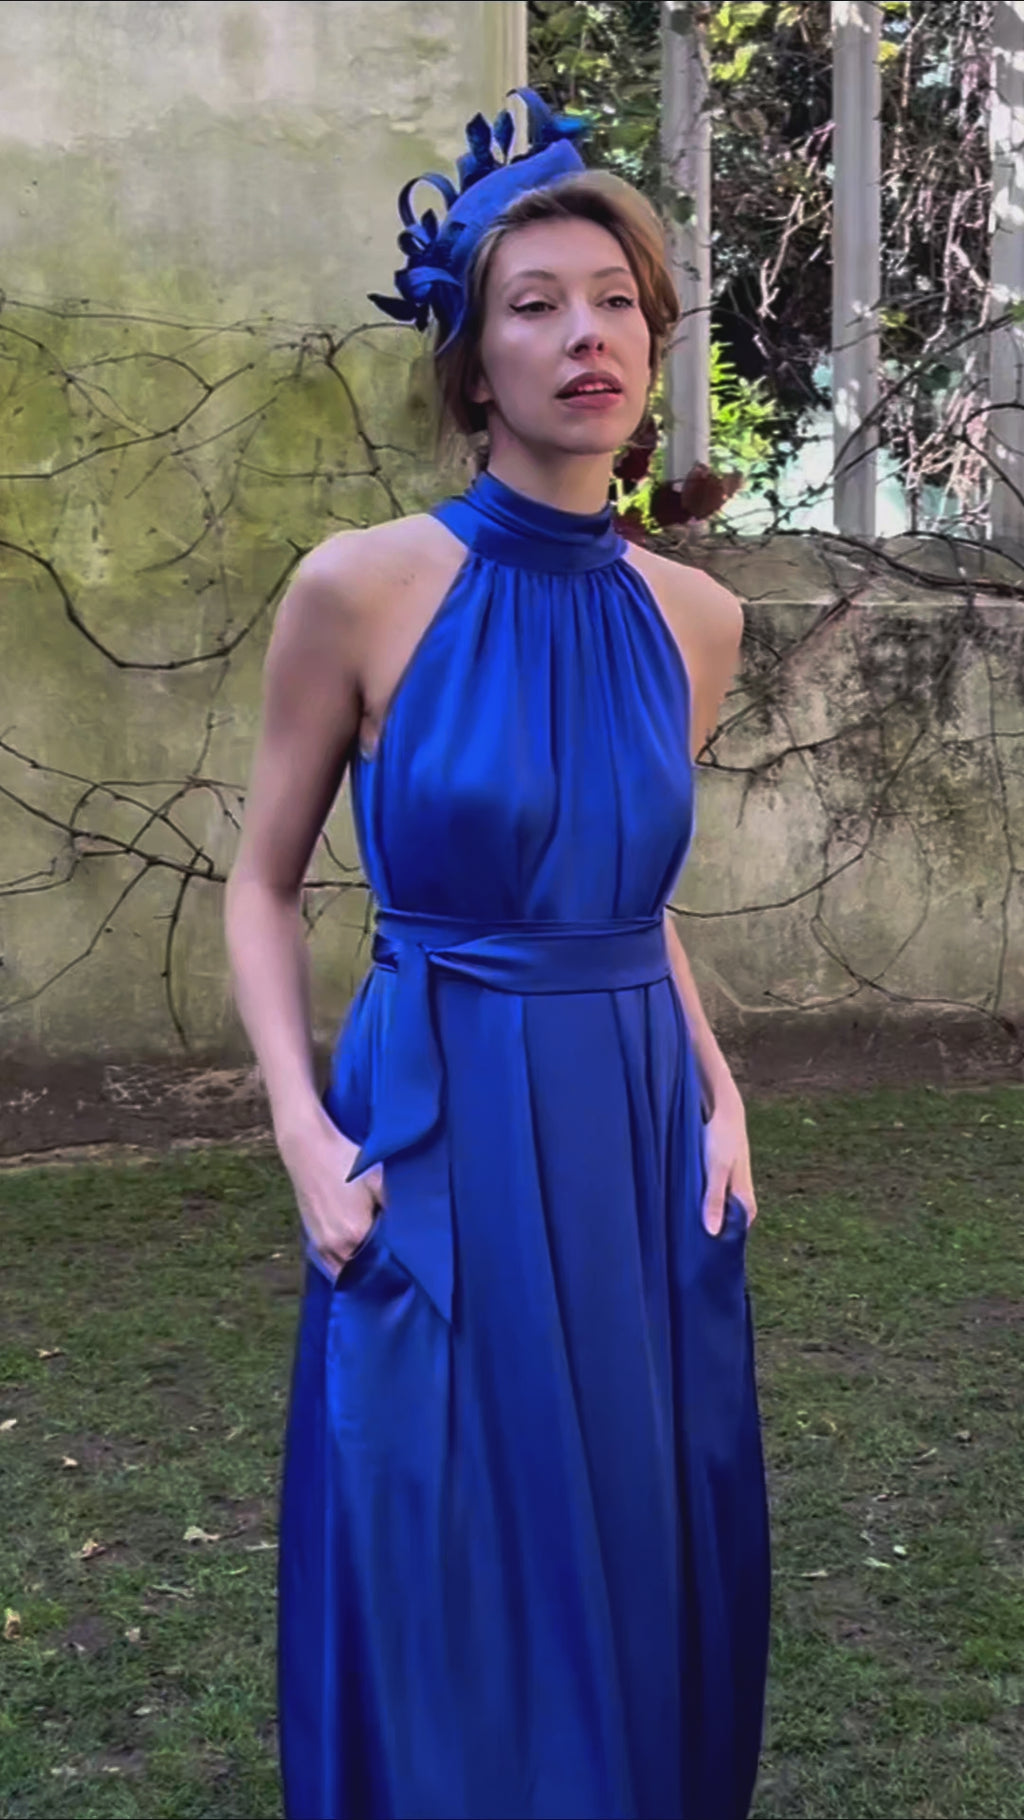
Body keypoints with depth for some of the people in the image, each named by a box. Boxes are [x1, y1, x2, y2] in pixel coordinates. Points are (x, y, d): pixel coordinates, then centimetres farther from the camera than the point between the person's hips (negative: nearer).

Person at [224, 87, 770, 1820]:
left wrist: (717, 1093, 5)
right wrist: (307, 1133, -12)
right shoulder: (361, 587, -9)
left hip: (646, 1141, 4)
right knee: (441, 1608, 9)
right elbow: (262, 884, 0)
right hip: (438, 1140, -4)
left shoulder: (696, 617, 3)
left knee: (650, 1584, 15)